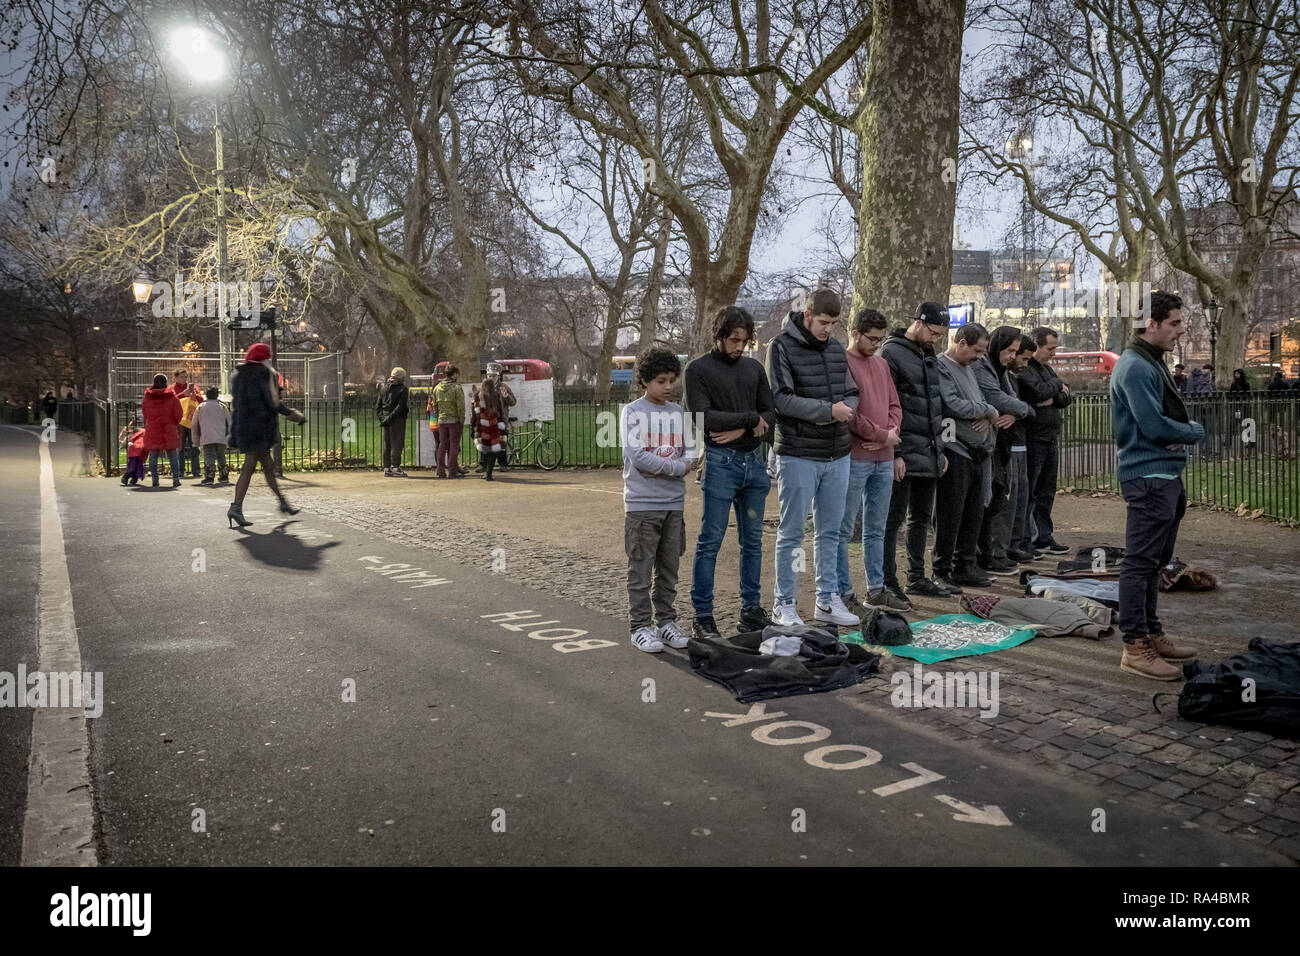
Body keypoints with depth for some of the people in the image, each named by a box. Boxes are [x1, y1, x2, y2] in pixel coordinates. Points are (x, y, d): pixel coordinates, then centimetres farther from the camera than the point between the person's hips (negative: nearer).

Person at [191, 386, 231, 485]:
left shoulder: (200, 407, 7)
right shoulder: (222, 407, 8)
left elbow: (195, 425, 11)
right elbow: (229, 423, 10)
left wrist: (196, 441, 18)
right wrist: (228, 438, 15)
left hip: (207, 439, -2)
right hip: (221, 439, 2)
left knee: (209, 458, -5)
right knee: (221, 458, 14)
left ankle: (209, 478, -17)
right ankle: (224, 477, 17)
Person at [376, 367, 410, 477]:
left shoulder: (384, 388, 13)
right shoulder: (403, 390, -6)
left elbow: (378, 405, 11)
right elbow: (400, 406, -15)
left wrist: (381, 417, 5)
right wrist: (390, 417, -15)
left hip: (386, 422, 6)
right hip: (398, 420, -6)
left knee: (387, 445, 10)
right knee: (396, 444, -3)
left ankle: (387, 469, 12)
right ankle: (395, 468, -6)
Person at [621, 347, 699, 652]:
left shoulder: (678, 412, 12)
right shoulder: (633, 412, -4)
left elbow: (685, 453, 11)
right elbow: (637, 456, -15)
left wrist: (658, 467, -9)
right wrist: (678, 468, -12)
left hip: (673, 502, 5)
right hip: (642, 503, -5)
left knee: (668, 569, 11)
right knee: (641, 569, 0)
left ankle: (666, 621, 22)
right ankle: (640, 626, 8)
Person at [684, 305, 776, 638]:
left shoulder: (754, 368, 15)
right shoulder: (698, 370, -1)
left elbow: (771, 414, 9)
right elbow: (704, 417, -13)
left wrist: (739, 431, -8)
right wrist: (750, 418, -8)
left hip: (754, 460, 6)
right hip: (720, 463, -5)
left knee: (753, 540, 11)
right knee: (710, 542, -4)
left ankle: (751, 608, 21)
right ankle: (702, 615, 2)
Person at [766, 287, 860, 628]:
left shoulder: (836, 349, 12)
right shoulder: (782, 346, -7)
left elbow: (851, 394, 15)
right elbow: (781, 398, -14)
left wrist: (847, 408, -8)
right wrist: (828, 410, -17)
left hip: (837, 456, 6)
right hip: (798, 456, -6)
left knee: (830, 532, 12)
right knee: (791, 534, 2)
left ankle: (828, 599, 23)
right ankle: (783, 604, 12)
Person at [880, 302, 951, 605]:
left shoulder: (929, 356, 17)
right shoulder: (892, 353, -10)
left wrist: (939, 449, 20)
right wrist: (893, 453, -18)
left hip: (929, 455, 9)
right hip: (904, 456, -9)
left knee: (921, 518, 15)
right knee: (894, 518, -4)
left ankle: (917, 577, 25)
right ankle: (888, 583, 1)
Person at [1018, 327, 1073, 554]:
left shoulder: (1047, 369, 18)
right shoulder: (1024, 369, -12)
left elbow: (1067, 398, 15)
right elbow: (1039, 391, -27)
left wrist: (1053, 398, -8)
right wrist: (1057, 385, -7)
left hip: (1050, 440, 9)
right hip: (1032, 440, -9)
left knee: (1046, 493, 14)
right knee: (1028, 493, -4)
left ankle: (1044, 538, 23)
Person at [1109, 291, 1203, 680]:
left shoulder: (1153, 363, 17)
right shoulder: (1135, 367, -15)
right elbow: (1154, 426, -21)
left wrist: (1185, 430, 0)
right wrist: (1195, 431, -4)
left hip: (1165, 475, 11)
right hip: (1148, 477, -11)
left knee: (1154, 561, 16)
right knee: (1140, 562, -7)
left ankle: (1151, 634, 26)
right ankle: (1136, 647, -2)